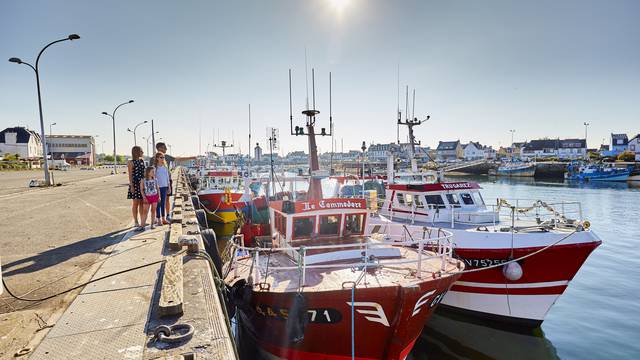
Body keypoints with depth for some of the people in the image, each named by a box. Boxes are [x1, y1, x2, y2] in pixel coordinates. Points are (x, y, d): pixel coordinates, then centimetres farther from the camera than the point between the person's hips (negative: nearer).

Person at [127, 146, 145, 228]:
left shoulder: (142, 161, 11)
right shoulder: (131, 162, -7)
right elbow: (130, 175, -9)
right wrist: (131, 186, -15)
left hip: (142, 184, 6)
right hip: (135, 184, -6)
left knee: (142, 203, 10)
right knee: (135, 203, 1)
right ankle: (136, 222, 9)